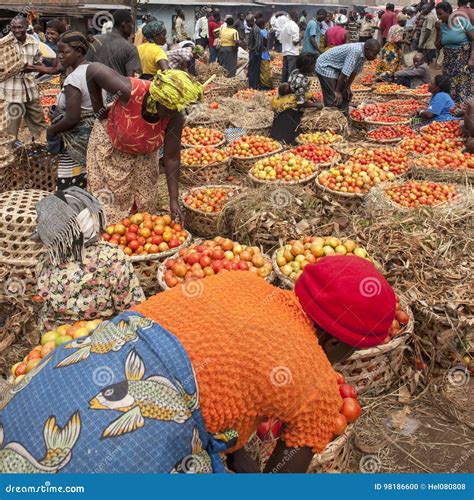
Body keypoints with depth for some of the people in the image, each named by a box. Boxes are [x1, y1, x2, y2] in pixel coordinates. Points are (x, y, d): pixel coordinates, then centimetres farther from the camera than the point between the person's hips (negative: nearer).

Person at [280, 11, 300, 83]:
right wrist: (301, 36, 1)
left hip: (285, 52, 8)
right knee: (292, 73, -8)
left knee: (285, 71, 11)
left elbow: (280, 39, 18)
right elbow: (295, 41, -16)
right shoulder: (294, 25, -10)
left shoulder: (285, 25, 14)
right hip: (293, 52, -8)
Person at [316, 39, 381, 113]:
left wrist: (348, 87, 6)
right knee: (334, 100, -13)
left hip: (336, 68, 9)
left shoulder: (363, 54, -5)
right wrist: (337, 91, -22)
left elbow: (354, 71, 4)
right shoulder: (355, 51, -32)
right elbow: (344, 73, -29)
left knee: (346, 96, 11)